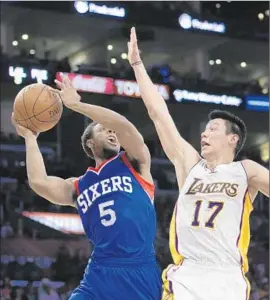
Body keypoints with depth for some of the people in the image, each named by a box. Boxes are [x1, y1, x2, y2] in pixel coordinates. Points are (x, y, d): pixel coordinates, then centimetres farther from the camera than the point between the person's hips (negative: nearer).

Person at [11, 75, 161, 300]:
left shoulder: (134, 163, 10)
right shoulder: (78, 187, 17)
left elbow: (124, 125, -8)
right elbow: (39, 182, -1)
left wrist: (76, 104, -5)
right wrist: (30, 138, 10)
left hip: (140, 273, -2)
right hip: (100, 274, 2)